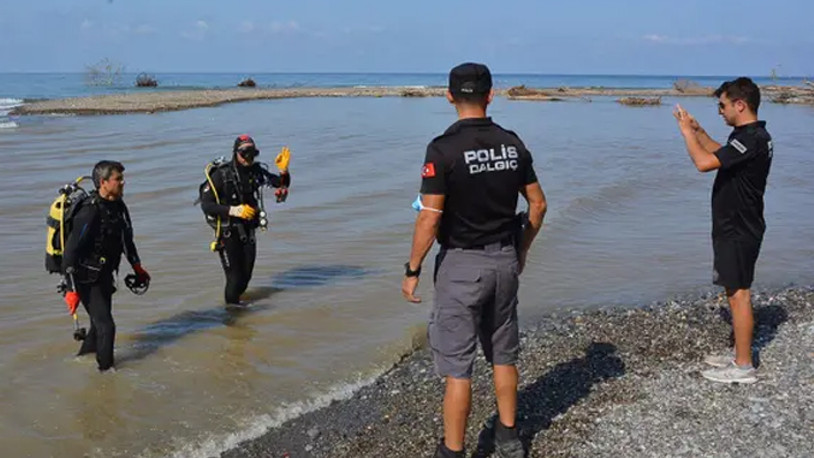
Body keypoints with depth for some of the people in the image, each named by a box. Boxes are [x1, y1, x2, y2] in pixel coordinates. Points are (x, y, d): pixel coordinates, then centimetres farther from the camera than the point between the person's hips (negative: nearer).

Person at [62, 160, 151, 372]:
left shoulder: (118, 206, 1)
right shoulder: (90, 212, -25)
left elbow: (126, 239, 18)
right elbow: (71, 252, -26)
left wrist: (137, 267, 25)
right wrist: (72, 290, -27)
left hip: (104, 276, 8)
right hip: (87, 280, -8)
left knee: (100, 324, 18)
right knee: (106, 326, -9)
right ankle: (106, 370, 6)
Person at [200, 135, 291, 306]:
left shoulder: (256, 171, -2)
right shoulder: (220, 175, -17)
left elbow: (282, 184, 5)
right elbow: (206, 205, -20)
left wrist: (284, 171, -16)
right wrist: (233, 210, -29)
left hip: (248, 230, 5)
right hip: (227, 232, -5)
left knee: (246, 274, 11)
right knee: (235, 277, -7)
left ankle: (234, 300, 37)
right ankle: (231, 305, 17)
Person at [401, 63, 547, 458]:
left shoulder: (443, 148, -15)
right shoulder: (512, 143, 2)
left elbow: (430, 218, -17)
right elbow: (537, 205, 8)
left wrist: (412, 270, -8)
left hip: (462, 263, -5)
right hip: (505, 260, 6)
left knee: (457, 364, 1)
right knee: (503, 354, 18)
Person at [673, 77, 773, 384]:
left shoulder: (751, 139, -22)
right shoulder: (752, 136, 11)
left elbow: (704, 162, -30)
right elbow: (720, 154, 28)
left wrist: (686, 131, -16)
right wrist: (699, 132, 16)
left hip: (739, 232, -10)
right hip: (734, 228, 10)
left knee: (738, 294, -4)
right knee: (735, 292, 17)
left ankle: (743, 367, 3)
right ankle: (740, 356, 27)